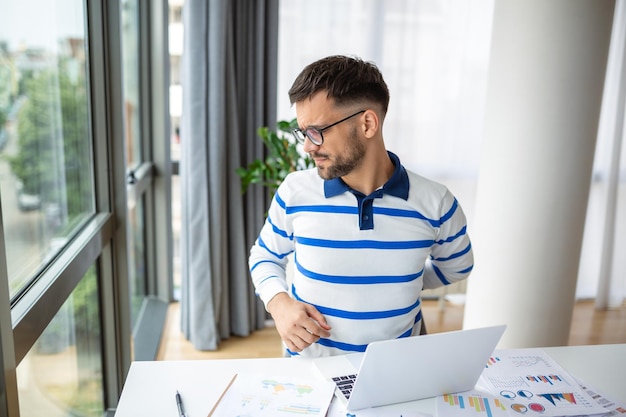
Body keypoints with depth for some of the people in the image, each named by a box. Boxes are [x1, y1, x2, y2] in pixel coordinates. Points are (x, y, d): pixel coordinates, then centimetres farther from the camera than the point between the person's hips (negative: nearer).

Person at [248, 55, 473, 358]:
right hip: (308, 367, 0)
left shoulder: (435, 204, -7)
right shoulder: (294, 192, -6)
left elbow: (456, 266, 13)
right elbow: (264, 256, 11)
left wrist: (395, 286, 7)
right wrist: (278, 302, -7)